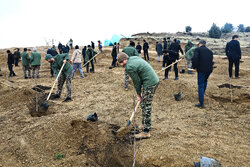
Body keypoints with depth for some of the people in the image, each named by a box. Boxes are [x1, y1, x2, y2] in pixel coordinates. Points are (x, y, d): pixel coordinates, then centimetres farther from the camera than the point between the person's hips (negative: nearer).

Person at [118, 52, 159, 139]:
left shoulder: (129, 67, -16)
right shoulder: (135, 58, 13)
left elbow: (136, 81, -9)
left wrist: (138, 94, 5)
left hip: (149, 84, -10)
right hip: (155, 80, 10)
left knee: (146, 106, -3)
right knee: (144, 104, 20)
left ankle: (146, 132, 4)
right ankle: (145, 125, 34)